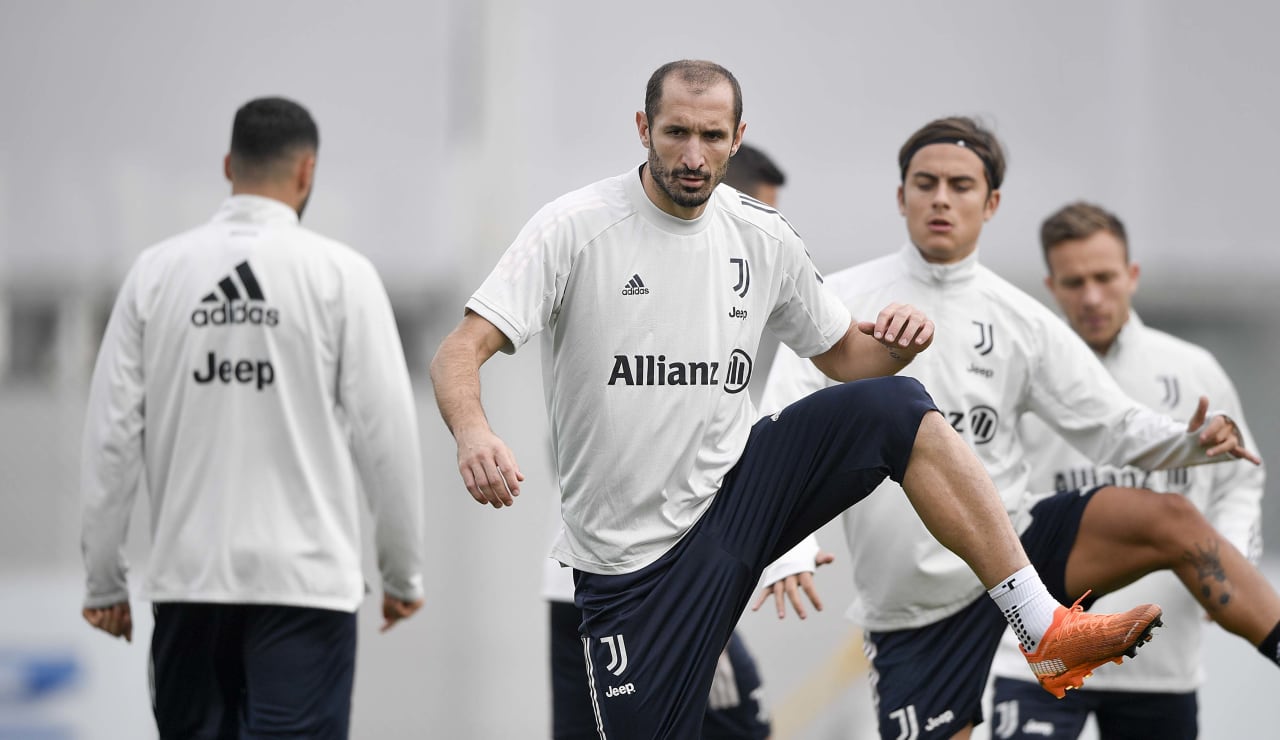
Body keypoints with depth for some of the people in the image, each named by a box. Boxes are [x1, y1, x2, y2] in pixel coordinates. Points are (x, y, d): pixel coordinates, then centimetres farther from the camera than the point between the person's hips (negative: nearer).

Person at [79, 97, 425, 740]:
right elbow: (385, 431, -5)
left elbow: (113, 432, 3)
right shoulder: (340, 274, -5)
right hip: (303, 579, -3)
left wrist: (104, 578, 10)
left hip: (188, 576, 3)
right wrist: (403, 571, 6)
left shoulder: (156, 271, 3)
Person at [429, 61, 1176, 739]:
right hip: (633, 555, -4)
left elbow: (844, 354, 16)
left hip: (740, 488, 4)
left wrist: (897, 342, -8)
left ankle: (1047, 627, -16)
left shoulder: (764, 235, 3)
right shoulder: (575, 228, -12)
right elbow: (461, 352, -19)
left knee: (895, 409, -15)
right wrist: (474, 432, -41)